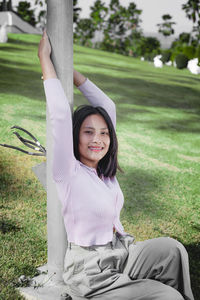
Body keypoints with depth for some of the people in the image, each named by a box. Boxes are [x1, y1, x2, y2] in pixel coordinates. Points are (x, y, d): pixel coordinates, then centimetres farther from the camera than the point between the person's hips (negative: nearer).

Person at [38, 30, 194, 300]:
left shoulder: (104, 168, 2)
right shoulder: (69, 172, -15)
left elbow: (107, 106, 5)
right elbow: (60, 115, -27)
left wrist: (70, 70, 5)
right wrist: (45, 58, -20)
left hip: (121, 252, 7)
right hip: (90, 272, -6)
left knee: (172, 249, -19)